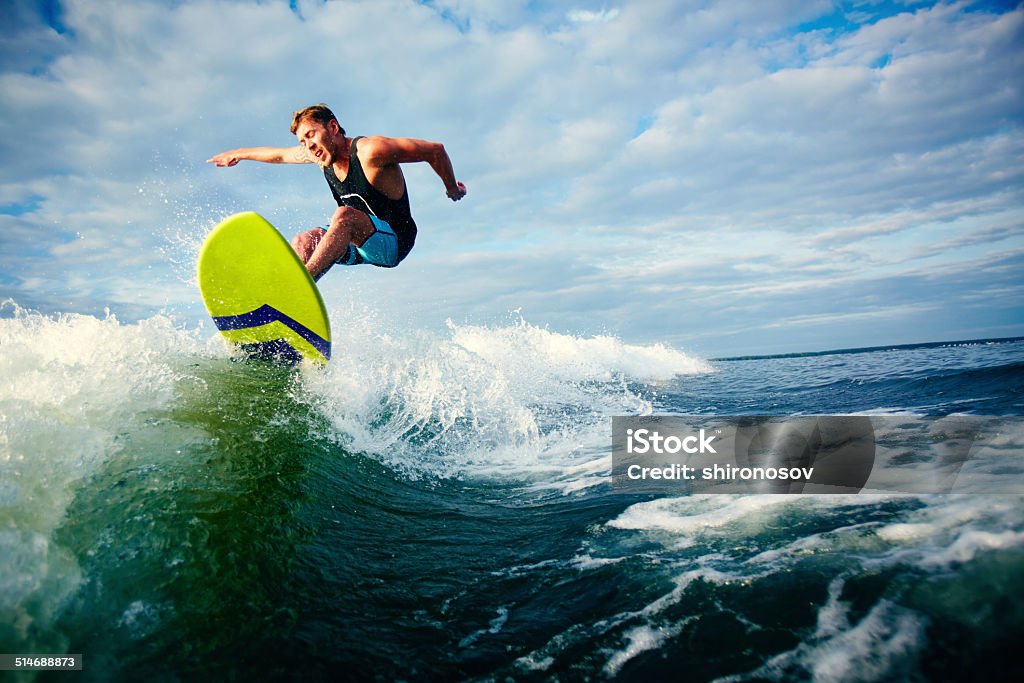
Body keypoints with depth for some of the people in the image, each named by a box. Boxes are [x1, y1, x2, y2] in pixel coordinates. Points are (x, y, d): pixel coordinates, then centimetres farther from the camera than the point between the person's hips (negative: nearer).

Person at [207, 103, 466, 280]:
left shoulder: (371, 151, -22)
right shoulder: (322, 152, 1)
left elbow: (435, 150, -15)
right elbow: (280, 155, 22)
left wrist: (452, 190, -1)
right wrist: (239, 154, 36)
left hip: (394, 242, -8)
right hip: (358, 244, 8)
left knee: (344, 215, -33)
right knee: (304, 242, -12)